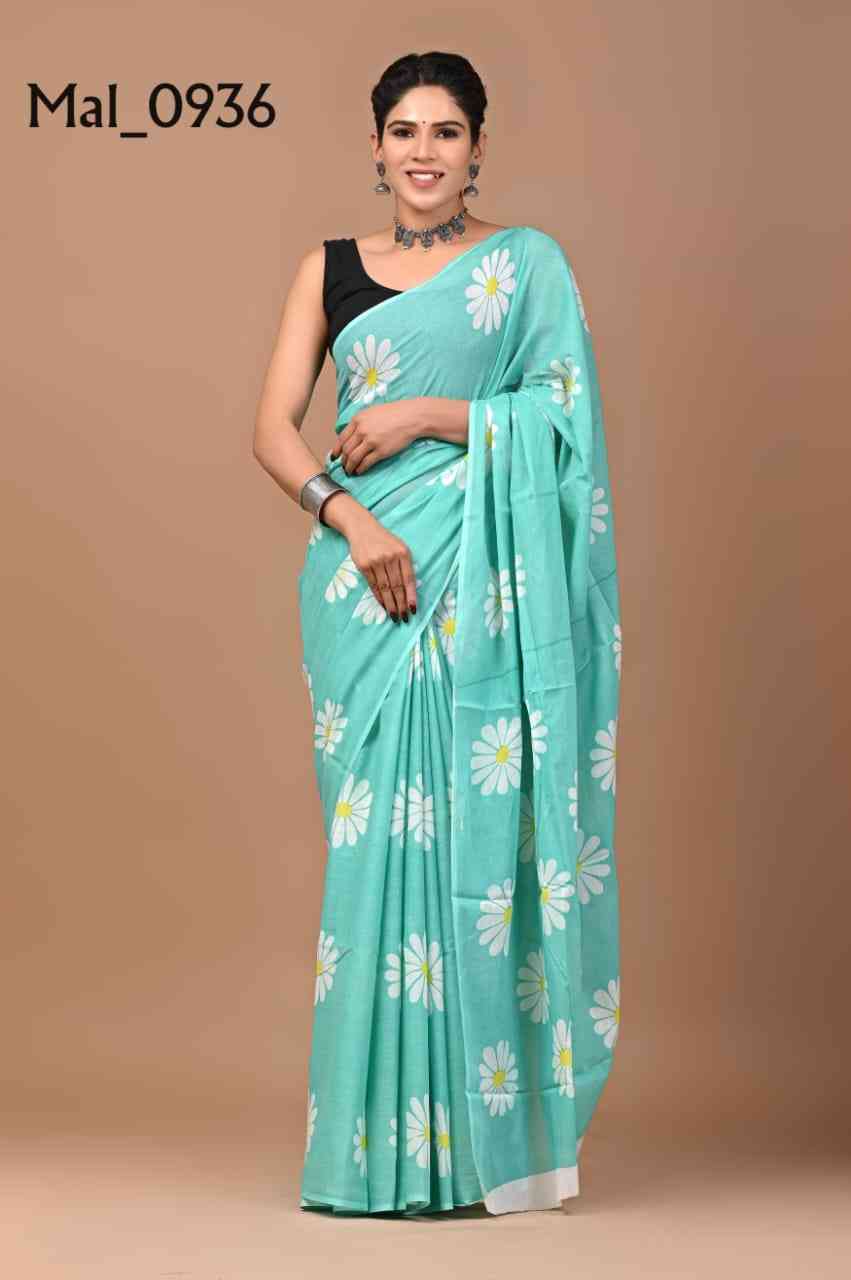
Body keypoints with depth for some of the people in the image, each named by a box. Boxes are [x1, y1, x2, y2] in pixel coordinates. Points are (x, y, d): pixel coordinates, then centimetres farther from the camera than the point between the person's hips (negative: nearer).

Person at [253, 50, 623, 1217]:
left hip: (483, 583, -2)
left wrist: (428, 415, -11)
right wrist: (349, 516, -12)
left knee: (475, 825, -5)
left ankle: (484, 1129, 3)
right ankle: (387, 1138, 6)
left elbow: (566, 417, -3)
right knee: (377, 834, -1)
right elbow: (274, 428, 5)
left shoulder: (527, 264, 7)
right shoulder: (331, 269, 14)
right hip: (367, 576, 2)